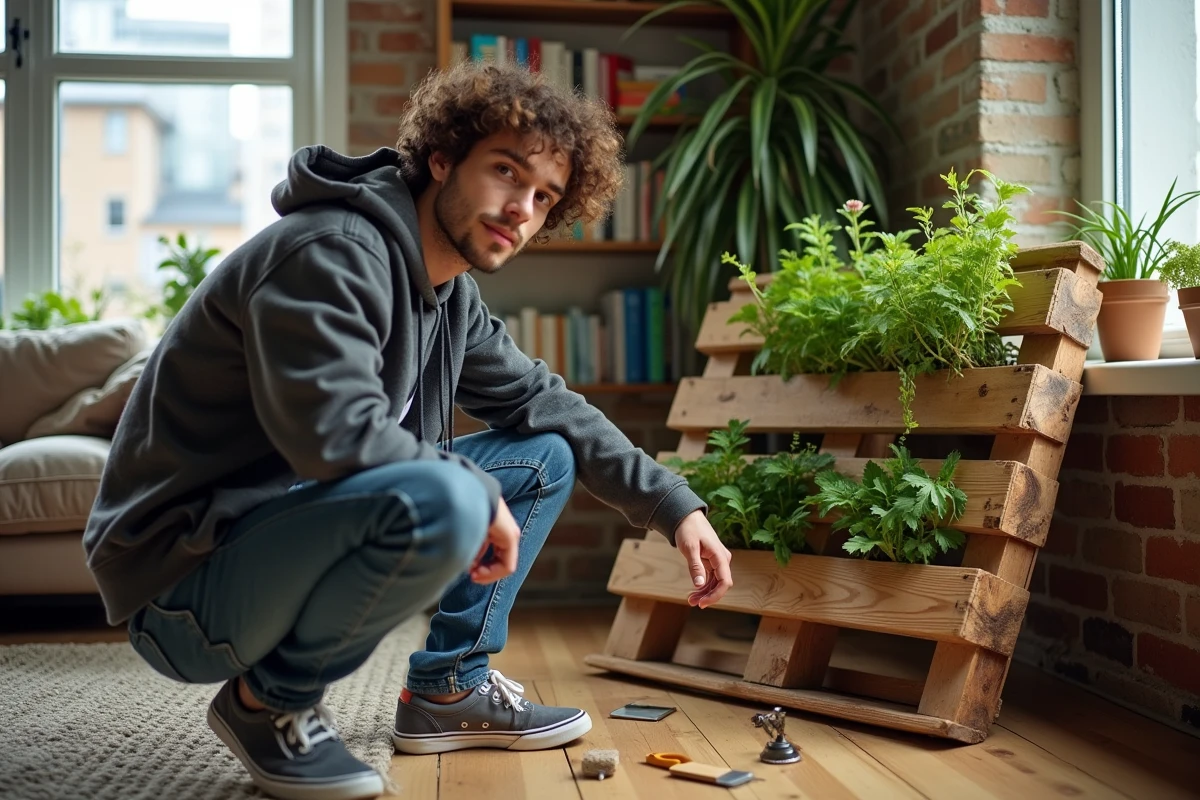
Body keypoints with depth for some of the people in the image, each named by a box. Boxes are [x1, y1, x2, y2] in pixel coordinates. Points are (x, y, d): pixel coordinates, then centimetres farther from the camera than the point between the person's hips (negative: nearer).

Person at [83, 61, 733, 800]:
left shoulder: (452, 293, 6)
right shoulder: (332, 252, -22)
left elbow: (542, 400, 13)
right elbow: (337, 432, -34)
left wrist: (674, 505, 7)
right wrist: (481, 496, -19)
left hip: (300, 533, 9)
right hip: (186, 582, -9)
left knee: (548, 454, 9)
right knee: (442, 501, -36)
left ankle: (449, 689, 13)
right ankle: (270, 700, -9)